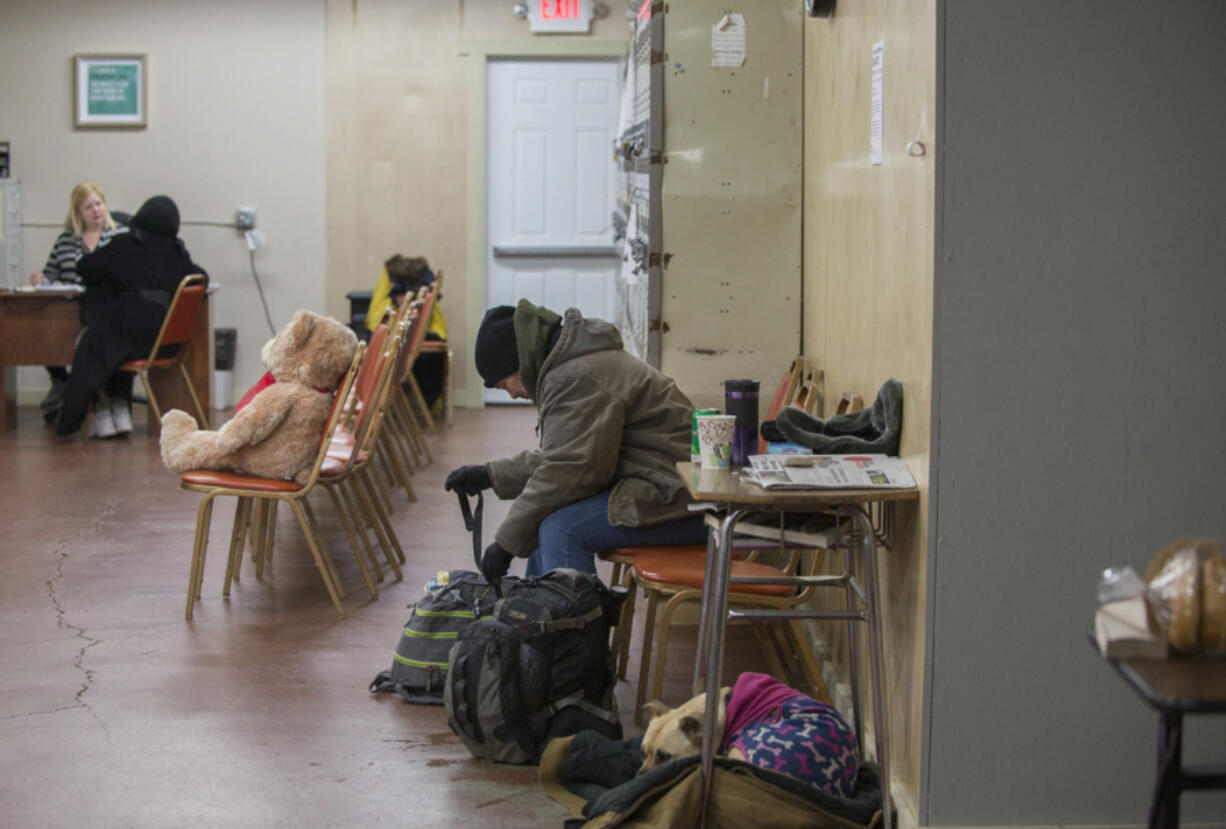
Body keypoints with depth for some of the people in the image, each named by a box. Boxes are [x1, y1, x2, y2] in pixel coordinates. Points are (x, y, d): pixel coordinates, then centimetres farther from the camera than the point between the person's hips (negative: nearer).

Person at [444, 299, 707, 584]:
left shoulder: (577, 378, -18)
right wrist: (490, 475, 21)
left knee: (561, 527, -22)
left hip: (680, 497, -12)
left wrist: (506, 541, -13)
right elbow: (559, 459, 24)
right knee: (547, 511, 15)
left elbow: (569, 471, -21)